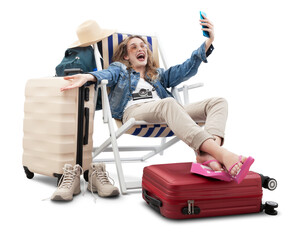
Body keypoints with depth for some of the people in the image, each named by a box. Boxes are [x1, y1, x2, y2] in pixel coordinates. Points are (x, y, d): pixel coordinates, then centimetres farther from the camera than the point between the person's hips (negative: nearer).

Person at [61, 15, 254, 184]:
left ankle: (206, 154, -48)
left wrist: (208, 42, 11)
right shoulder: (120, 69, 27)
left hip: (164, 113, 5)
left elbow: (185, 70, 23)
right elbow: (107, 74, 3)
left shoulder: (158, 74, 37)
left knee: (218, 102, -14)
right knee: (168, 103, -40)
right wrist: (89, 77, -23)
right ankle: (221, 153, -58)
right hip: (133, 111, -5)